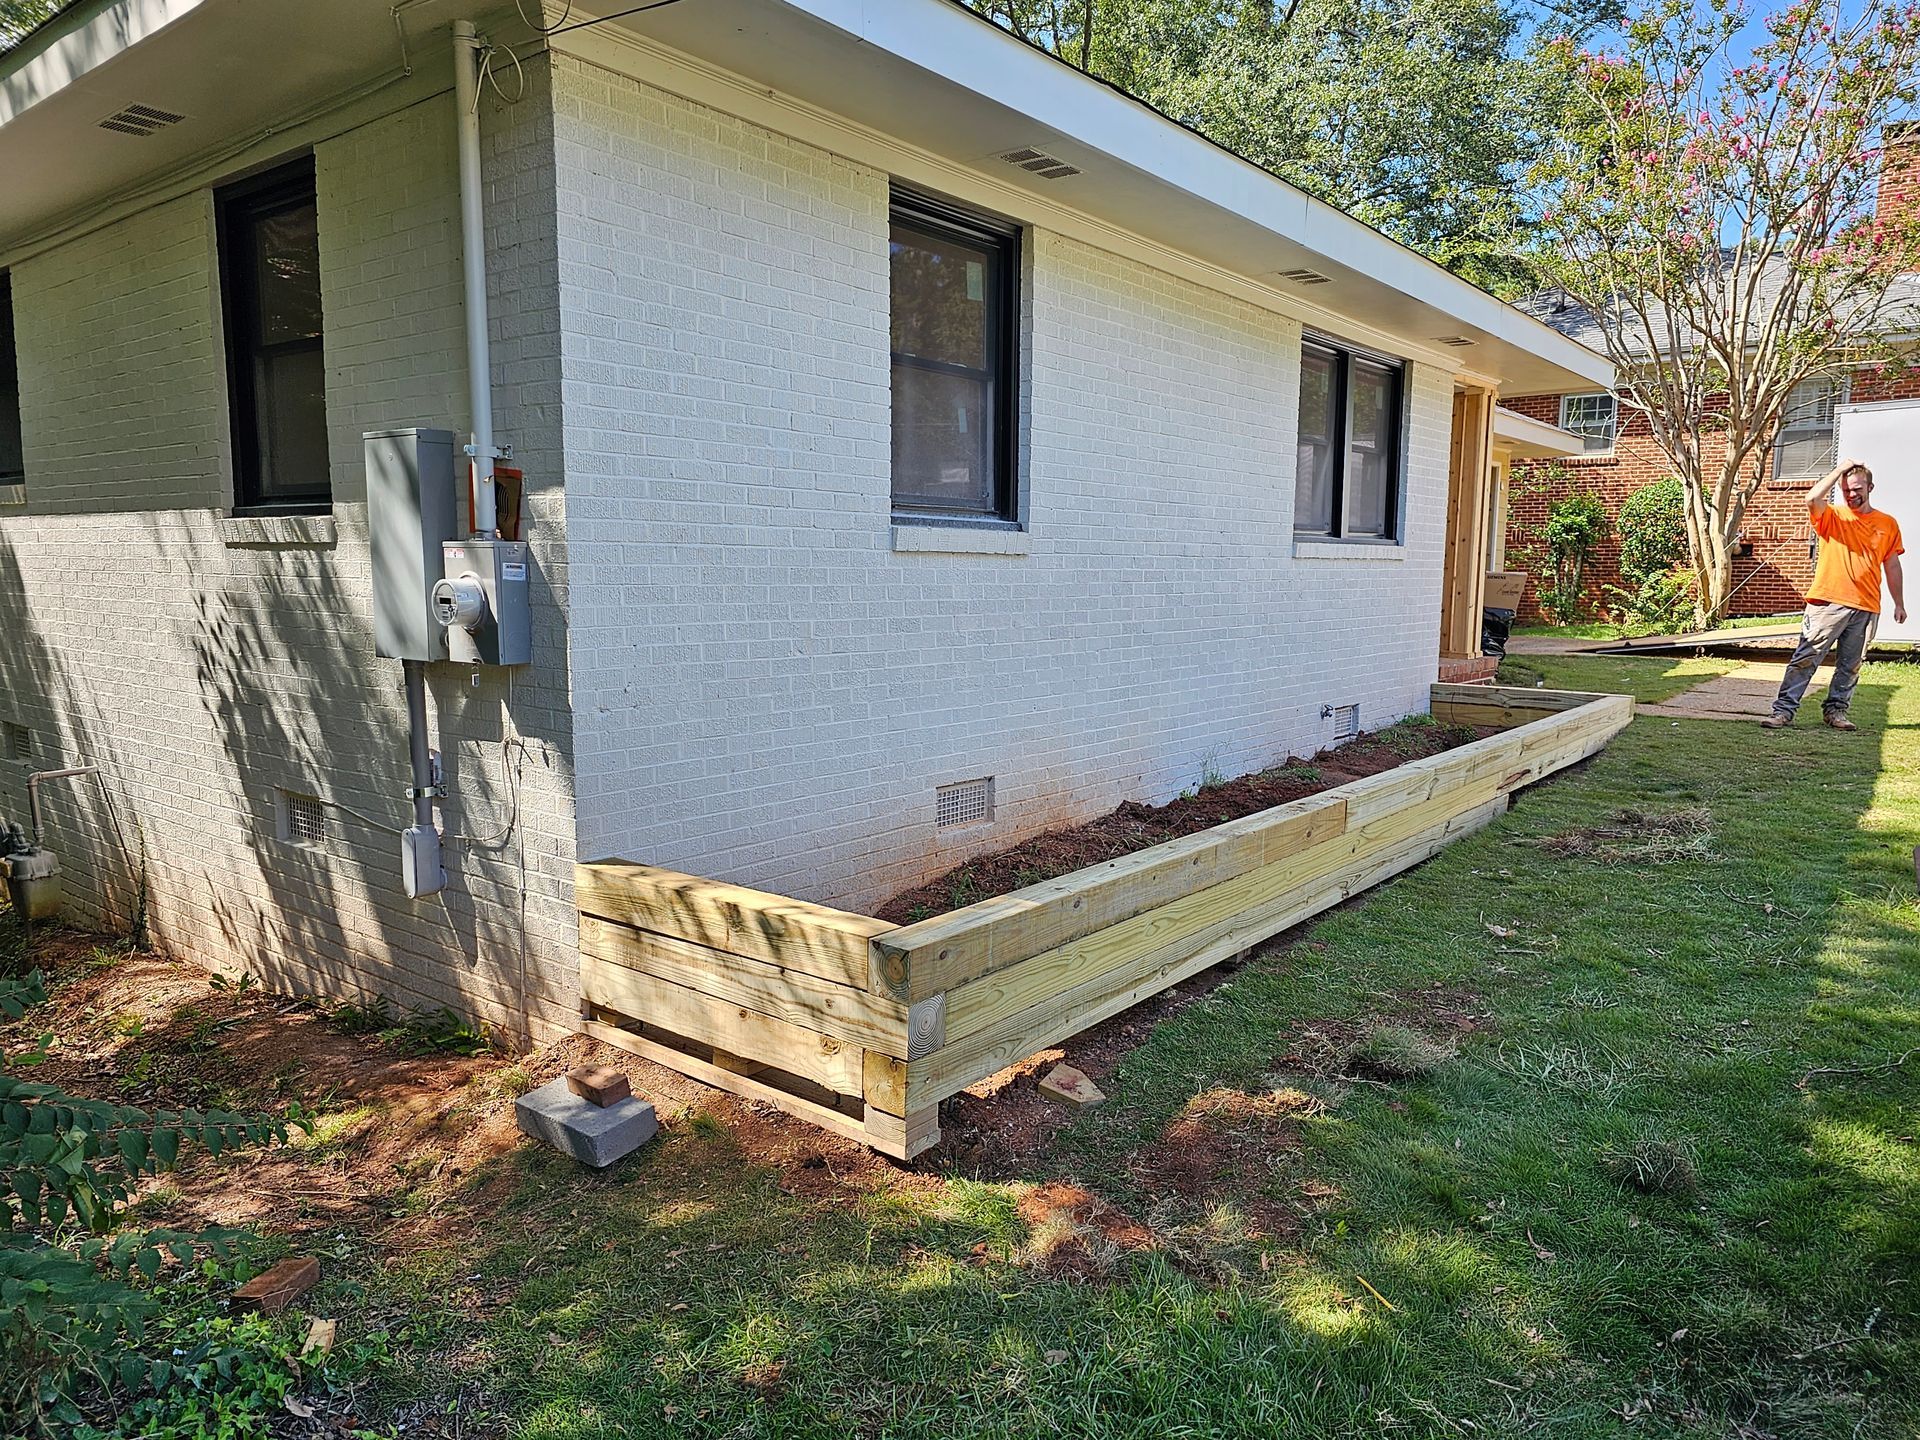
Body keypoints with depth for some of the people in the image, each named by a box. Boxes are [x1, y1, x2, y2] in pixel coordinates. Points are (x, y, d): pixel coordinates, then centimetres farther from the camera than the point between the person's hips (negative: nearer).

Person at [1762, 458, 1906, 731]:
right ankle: (1784, 709, -7)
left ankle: (1836, 710, 18)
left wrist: (1899, 604, 17)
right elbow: (1812, 499, -19)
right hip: (1828, 602, -3)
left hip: (1866, 607, 3)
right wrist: (1839, 470, -11)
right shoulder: (1832, 516, 5)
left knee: (1850, 665, 7)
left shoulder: (1887, 524, 13)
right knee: (1805, 658, -7)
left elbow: (1892, 566, 17)